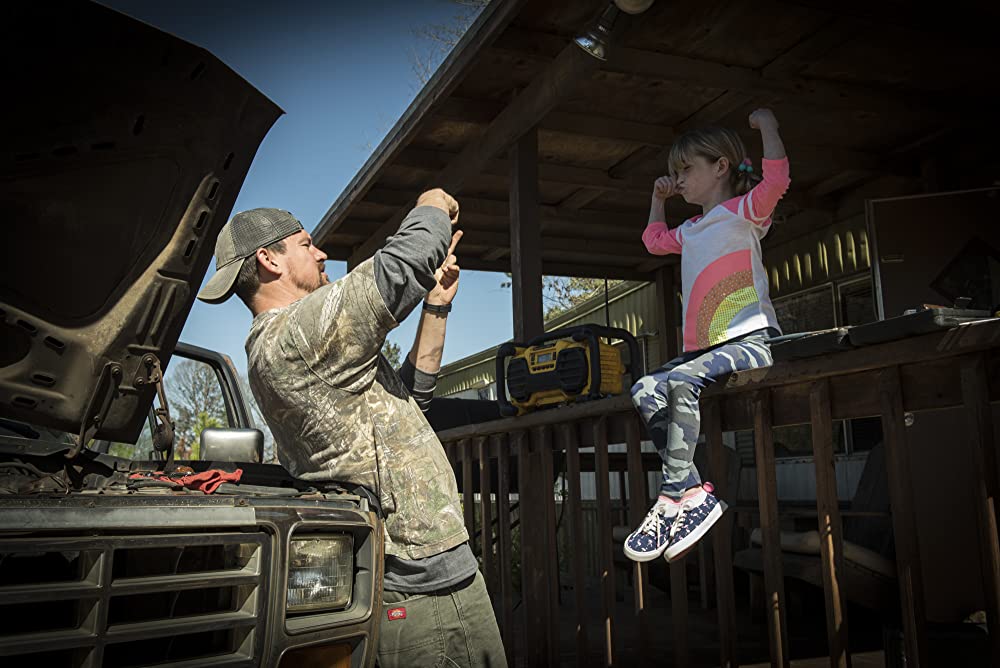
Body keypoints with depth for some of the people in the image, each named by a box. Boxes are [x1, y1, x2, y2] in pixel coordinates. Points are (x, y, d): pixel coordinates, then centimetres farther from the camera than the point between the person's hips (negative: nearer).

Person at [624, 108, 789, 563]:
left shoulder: (743, 211, 3)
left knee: (681, 382, -33)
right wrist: (658, 199, 39)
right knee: (645, 390, -16)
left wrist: (766, 124, -10)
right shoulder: (691, 231, 25)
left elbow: (776, 179, -18)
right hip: (702, 346, 8)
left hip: (749, 341, -8)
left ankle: (674, 494, -24)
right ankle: (693, 491, -20)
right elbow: (654, 241, 45)